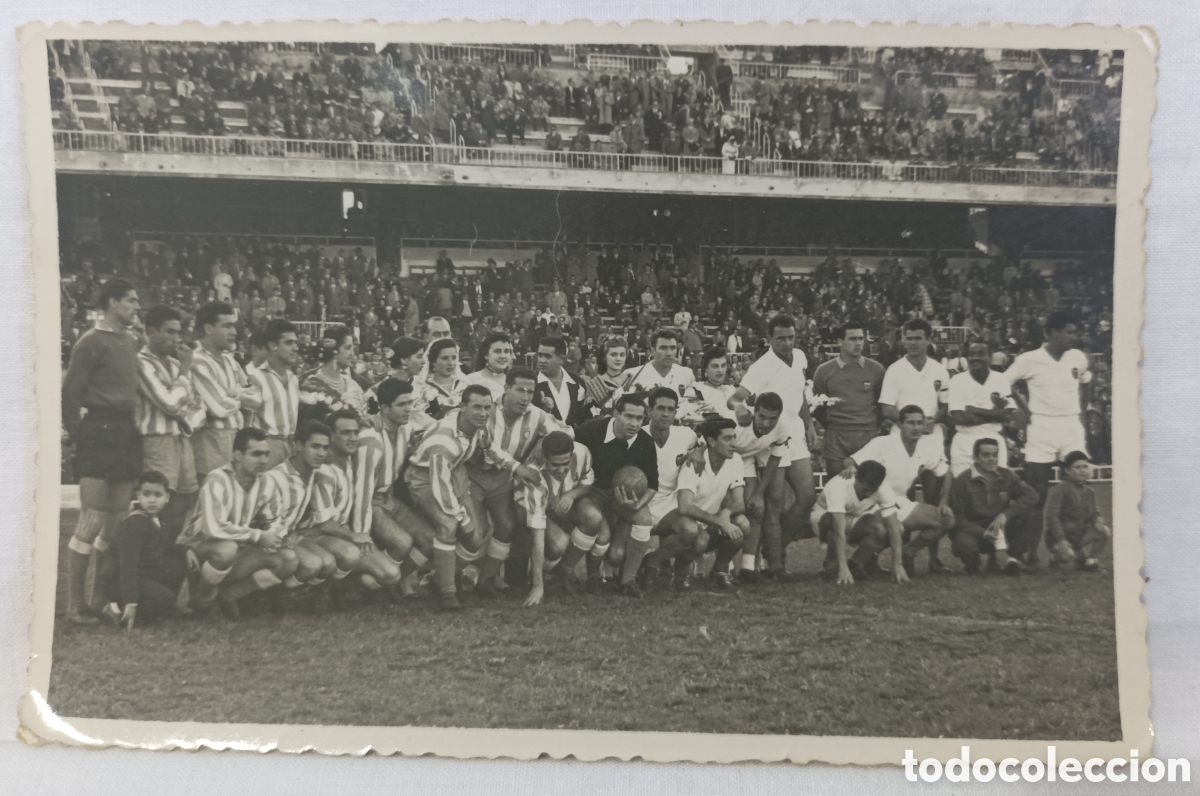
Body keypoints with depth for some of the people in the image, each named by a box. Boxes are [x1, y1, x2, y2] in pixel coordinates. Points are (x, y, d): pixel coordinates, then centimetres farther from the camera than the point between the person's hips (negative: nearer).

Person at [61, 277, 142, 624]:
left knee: (116, 522, 10)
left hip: (126, 435, 8)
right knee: (92, 521, -6)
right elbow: (70, 392, -9)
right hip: (100, 434, -8)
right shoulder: (91, 342, -8)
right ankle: (75, 603, 2)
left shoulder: (130, 340, 15)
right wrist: (78, 434, -7)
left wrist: (133, 428, 12)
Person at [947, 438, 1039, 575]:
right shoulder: (962, 481, -10)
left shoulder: (1006, 475, 2)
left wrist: (1005, 514, -26)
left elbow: (1031, 496, -12)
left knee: (1027, 512, -19)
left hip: (1001, 533, 4)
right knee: (964, 543, -39)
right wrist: (982, 533, -26)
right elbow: (957, 517, -12)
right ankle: (972, 565, 0)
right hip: (973, 532, -4)